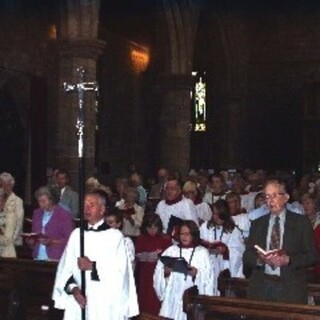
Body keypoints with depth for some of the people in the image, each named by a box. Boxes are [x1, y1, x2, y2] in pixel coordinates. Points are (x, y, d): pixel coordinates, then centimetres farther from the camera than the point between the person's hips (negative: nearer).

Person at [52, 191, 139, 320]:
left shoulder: (115, 236, -1)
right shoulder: (76, 234, 11)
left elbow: (120, 272, -8)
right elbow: (65, 268, 7)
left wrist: (93, 267, -11)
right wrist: (73, 289, -8)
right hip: (78, 303, 4)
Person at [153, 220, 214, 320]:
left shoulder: (202, 252, 7)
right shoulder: (171, 250, 11)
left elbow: (208, 277, -2)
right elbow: (158, 274, 6)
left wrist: (197, 273, -20)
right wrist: (165, 271, -14)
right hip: (172, 298, 2)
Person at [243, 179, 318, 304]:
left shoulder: (301, 222, 7)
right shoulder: (257, 224, 14)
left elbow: (312, 256, 2)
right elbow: (247, 256, 10)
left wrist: (288, 260, -13)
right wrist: (259, 260, -11)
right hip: (261, 287, 2)